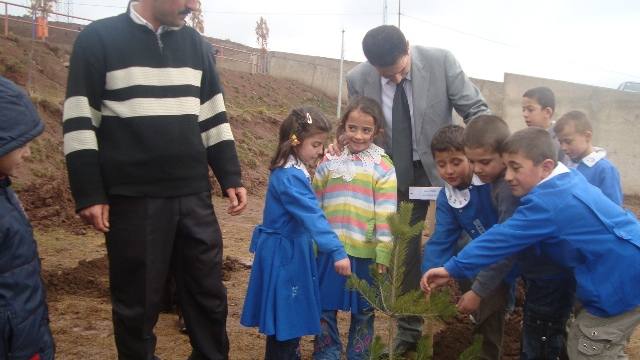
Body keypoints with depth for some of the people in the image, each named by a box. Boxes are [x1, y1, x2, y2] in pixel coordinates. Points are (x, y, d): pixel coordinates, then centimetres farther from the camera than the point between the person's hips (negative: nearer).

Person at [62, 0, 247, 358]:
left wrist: (231, 176, 8)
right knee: (137, 302, 8)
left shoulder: (194, 42, 10)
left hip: (193, 196, 4)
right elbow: (80, 120, -4)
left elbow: (213, 117, 13)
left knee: (208, 292, 12)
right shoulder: (99, 38, -3)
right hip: (133, 200, -4)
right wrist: (89, 193, -9)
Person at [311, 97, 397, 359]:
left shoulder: (383, 167, -5)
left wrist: (383, 256, -9)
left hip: (365, 252, -2)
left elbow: (386, 216, -7)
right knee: (325, 307, 13)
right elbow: (314, 208, 6)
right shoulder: (329, 163, 3)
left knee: (363, 311, 14)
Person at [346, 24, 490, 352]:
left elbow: (477, 110, -10)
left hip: (445, 166, -1)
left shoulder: (441, 62, -18)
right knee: (404, 252, 9)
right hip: (397, 177, 2)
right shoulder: (357, 80, -13)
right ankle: (408, 330, 26)